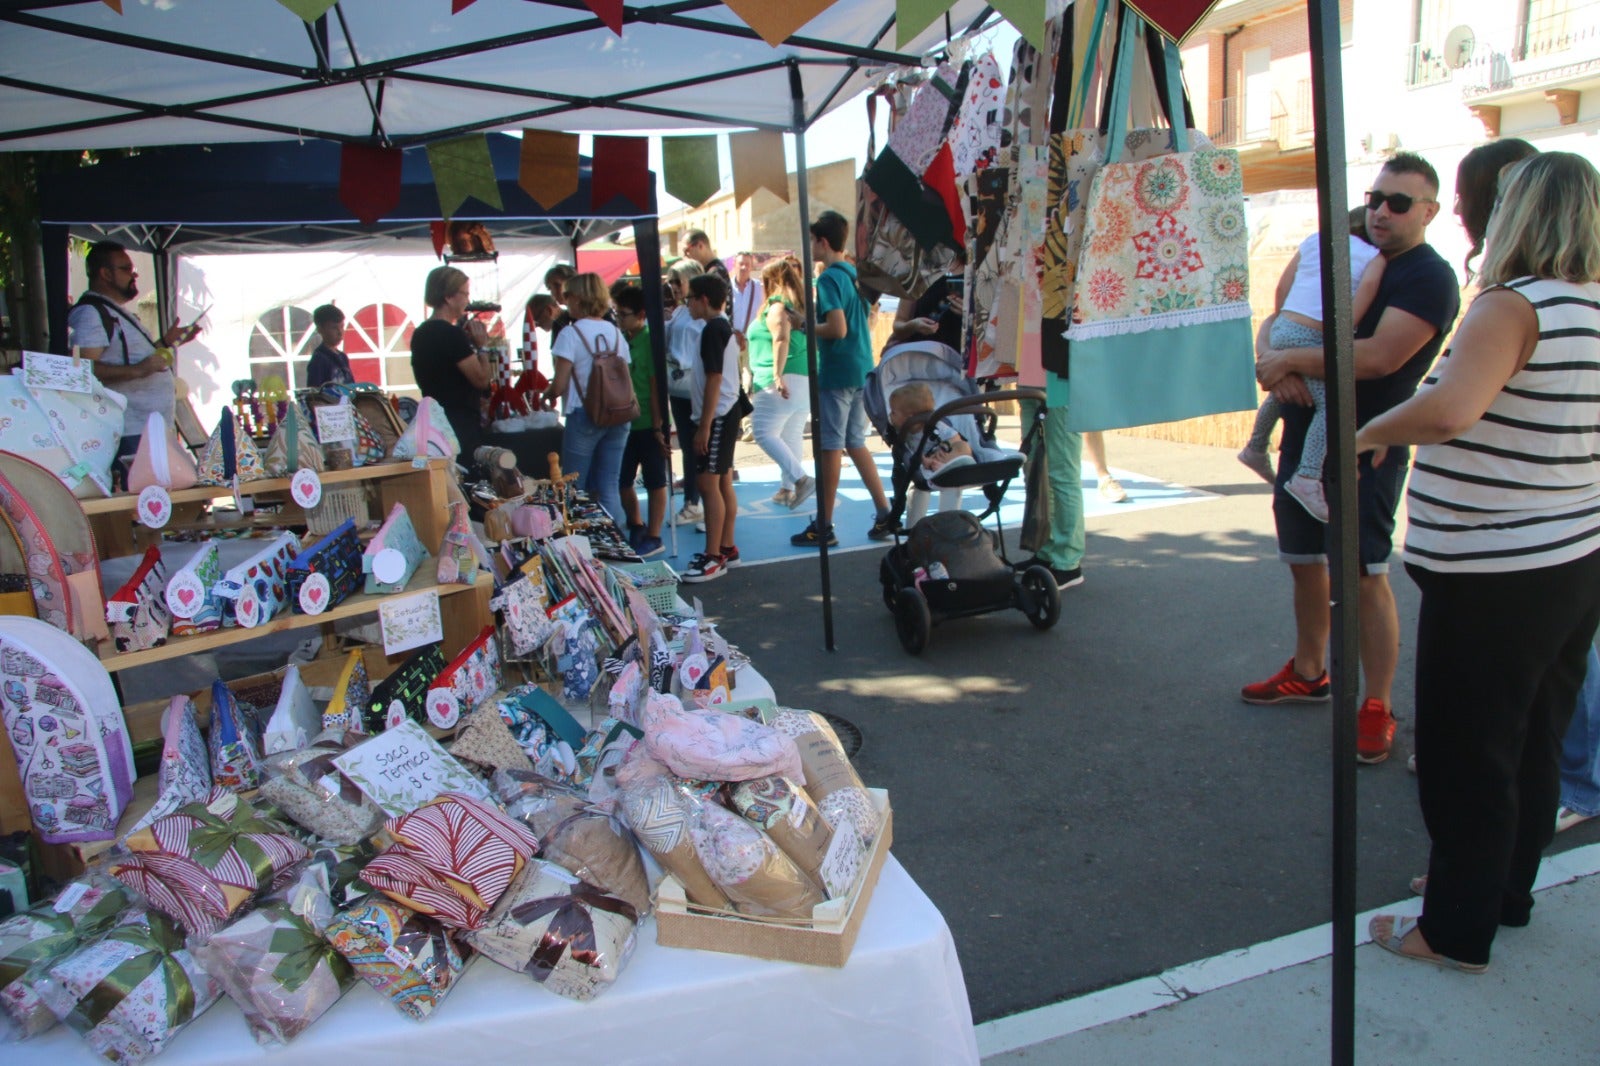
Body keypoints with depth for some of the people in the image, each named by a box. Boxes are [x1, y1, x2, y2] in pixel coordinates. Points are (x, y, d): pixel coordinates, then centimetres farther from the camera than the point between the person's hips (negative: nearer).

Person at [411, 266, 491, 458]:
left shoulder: (419, 334, 13)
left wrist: (468, 343, 14)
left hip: (433, 423, 9)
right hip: (461, 425, -9)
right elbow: (481, 379, -17)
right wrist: (481, 346, -3)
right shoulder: (451, 334, -15)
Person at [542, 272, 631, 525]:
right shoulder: (616, 332, 7)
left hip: (584, 416, -5)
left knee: (575, 489, 6)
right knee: (610, 487, 10)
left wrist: (545, 394, 9)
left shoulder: (571, 334, -9)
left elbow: (559, 386, -11)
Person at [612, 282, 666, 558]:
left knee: (654, 481, 5)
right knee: (622, 480, 14)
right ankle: (636, 528, 32)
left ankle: (653, 537, 14)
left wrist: (658, 426, -16)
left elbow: (656, 386, -15)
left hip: (648, 424, -7)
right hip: (625, 421, 7)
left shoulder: (650, 341, -13)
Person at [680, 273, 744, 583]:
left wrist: (704, 426, -20)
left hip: (717, 416, -10)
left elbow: (714, 380, -20)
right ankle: (727, 548, 20)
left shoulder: (712, 329, -15)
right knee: (723, 483, 13)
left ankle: (714, 557, -7)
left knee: (708, 484, -9)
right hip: (728, 412, 10)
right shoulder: (724, 326, 16)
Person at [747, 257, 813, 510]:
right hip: (807, 381, 9)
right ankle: (787, 488, 15)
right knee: (791, 437, 12)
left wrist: (777, 375, -26)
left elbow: (781, 340, -21)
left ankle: (801, 479, -19)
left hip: (782, 382, -9)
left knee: (765, 433, -9)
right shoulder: (800, 305, 17)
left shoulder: (776, 306, -7)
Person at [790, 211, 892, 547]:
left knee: (830, 448, -2)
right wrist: (812, 320, 19)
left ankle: (823, 527, 6)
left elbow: (838, 329, -22)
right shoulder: (854, 273, 13)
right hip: (861, 369, 8)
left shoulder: (828, 278, -13)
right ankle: (886, 516, 15)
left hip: (836, 374, -8)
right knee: (856, 444, 15)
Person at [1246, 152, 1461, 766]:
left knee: (1365, 576, -7)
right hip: (1304, 434, 7)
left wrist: (1294, 360, -18)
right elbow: (1275, 323, 9)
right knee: (1305, 563, 16)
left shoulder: (1430, 277, -8)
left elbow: (1380, 356, -23)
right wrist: (1273, 360, -13)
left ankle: (1378, 708, 3)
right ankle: (1308, 673, 32)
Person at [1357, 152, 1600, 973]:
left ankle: (1457, 929, 17)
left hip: (1494, 578, -8)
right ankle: (1506, 889, 38)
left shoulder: (1514, 305, -19)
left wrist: (1370, 432, -20)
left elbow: (1449, 410, -37)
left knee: (1464, 752, 4)